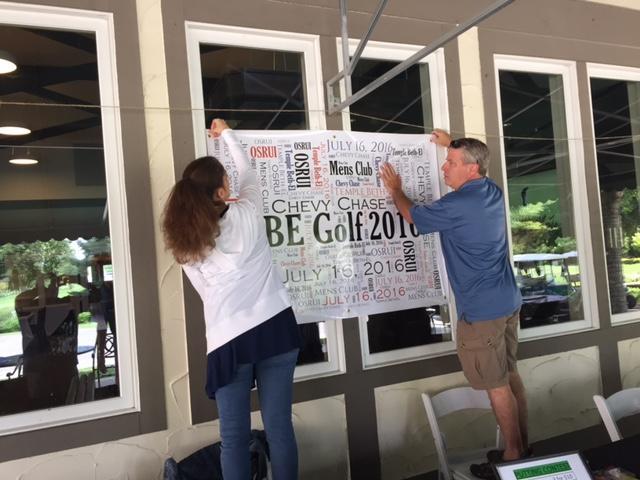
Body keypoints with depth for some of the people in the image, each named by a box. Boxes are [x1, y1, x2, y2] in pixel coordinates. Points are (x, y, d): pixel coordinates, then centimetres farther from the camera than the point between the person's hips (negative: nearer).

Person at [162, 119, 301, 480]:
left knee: (234, 437, 12)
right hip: (275, 326, 0)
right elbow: (249, 173, 17)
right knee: (280, 427, 11)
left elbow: (206, 290, 8)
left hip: (229, 337, 1)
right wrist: (226, 132, 33)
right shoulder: (247, 214, -3)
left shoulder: (185, 242, 1)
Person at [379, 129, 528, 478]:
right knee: (510, 377, 17)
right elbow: (474, 163, 30)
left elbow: (412, 215, -2)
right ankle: (522, 446, 30)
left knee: (496, 386, 4)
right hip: (508, 302, 9)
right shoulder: (492, 191, 5)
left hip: (481, 311, -9)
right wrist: (452, 145, 37)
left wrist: (395, 190, 16)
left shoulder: (456, 206, -20)